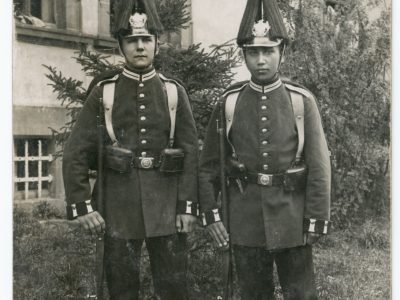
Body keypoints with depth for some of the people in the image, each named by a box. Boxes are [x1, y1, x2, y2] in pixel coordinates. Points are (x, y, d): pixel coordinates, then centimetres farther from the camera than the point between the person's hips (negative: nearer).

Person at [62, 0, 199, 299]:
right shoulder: (103, 92, 1)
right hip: (119, 207, 0)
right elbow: (75, 154, 0)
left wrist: (188, 206, -4)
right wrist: (82, 205, -7)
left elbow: (191, 152, 2)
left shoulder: (174, 92, 4)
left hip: (167, 208, 1)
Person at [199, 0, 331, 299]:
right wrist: (211, 214, -1)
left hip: (292, 218, -1)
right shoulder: (229, 103, 0)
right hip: (245, 217, 1)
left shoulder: (302, 101, -3)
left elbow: (319, 165, -3)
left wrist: (316, 219, -6)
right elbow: (208, 165, 4)